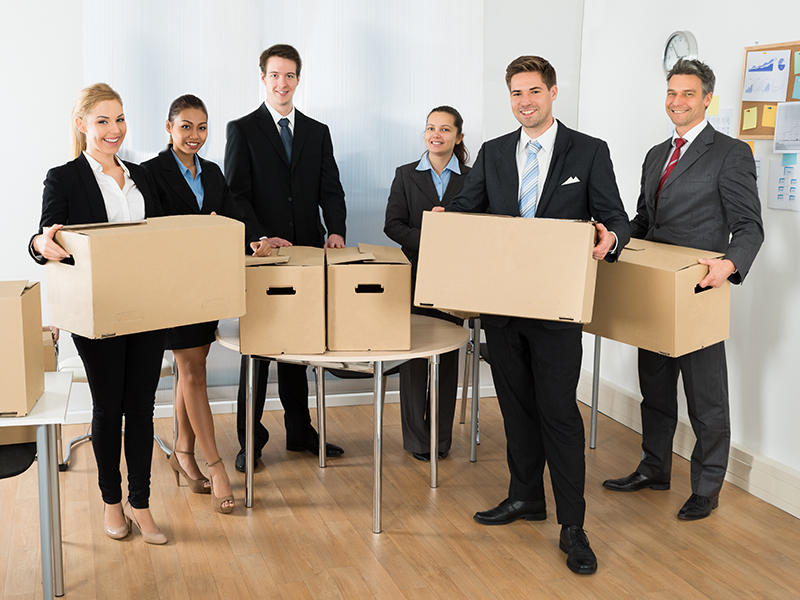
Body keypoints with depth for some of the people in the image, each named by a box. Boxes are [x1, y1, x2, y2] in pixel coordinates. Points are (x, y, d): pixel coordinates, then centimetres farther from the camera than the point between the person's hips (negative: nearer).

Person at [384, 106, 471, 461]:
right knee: (413, 355, 2)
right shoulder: (406, 175, 6)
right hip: (414, 276, 0)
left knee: (447, 357, 6)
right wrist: (426, 240, -16)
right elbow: (392, 225, -1)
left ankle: (441, 437, 18)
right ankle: (416, 439, 12)